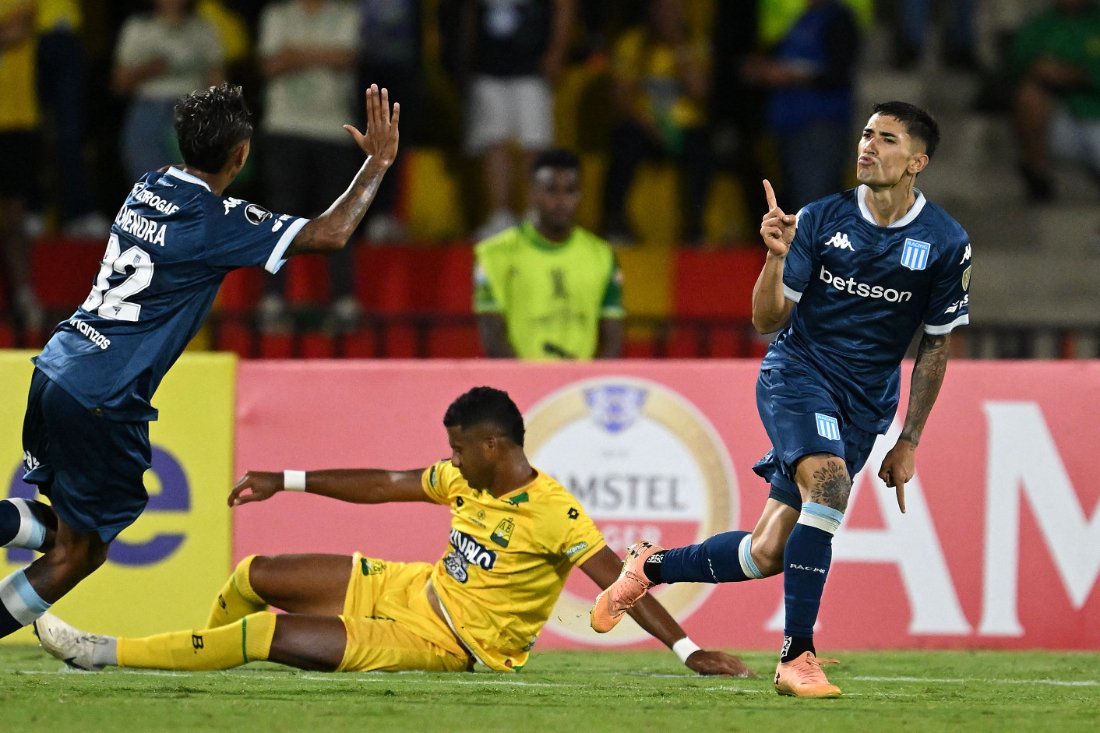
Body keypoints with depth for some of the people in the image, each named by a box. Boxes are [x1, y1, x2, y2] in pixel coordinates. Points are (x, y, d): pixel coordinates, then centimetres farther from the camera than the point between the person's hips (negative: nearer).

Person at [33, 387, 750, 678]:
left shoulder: (554, 513, -23)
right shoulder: (467, 479, 2)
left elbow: (621, 582, -25)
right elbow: (384, 484, 13)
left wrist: (687, 649, -32)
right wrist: (287, 481, 17)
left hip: (446, 643, -8)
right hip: (409, 588, 8)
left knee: (267, 634, -19)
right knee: (255, 577, 10)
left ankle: (103, 654, -10)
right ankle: (206, 666, 37)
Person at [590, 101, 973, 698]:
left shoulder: (946, 243, -3)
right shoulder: (821, 219, -5)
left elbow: (936, 344, 7)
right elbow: (768, 319, -3)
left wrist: (908, 441, 6)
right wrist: (776, 257, -22)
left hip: (864, 404, 2)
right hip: (796, 373, -2)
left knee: (767, 553, 0)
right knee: (829, 481, -32)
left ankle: (650, 566, 28)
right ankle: (796, 657, -26)